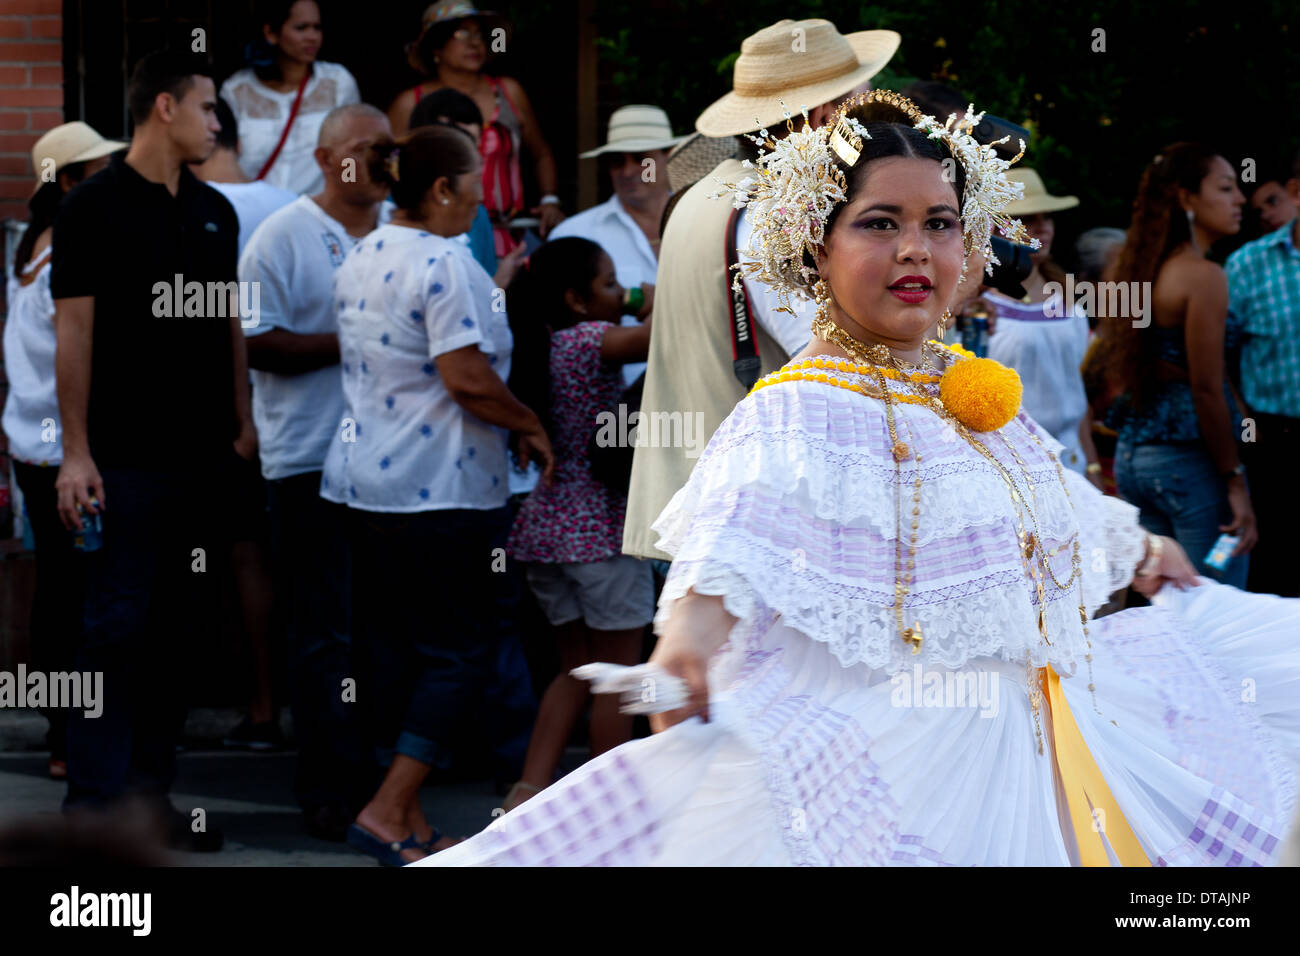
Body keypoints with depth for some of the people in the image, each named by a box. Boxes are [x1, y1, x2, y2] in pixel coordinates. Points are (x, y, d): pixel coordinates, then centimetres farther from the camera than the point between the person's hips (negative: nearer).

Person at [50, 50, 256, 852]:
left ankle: (152, 791, 15)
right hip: (127, 458, -6)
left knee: (184, 627, 8)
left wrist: (242, 423, 11)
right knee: (120, 627, -7)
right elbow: (74, 331, -9)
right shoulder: (96, 207, -6)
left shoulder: (216, 213, 13)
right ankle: (94, 802, -4)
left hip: (203, 456, 6)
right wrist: (75, 453, -13)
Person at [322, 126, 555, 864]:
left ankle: (410, 824, 16)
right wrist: (531, 428, -6)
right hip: (442, 491, -9)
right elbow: (467, 379, -21)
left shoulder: (360, 260, 12)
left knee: (389, 645, 12)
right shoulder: (444, 264, -17)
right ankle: (390, 811, -9)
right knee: (464, 647, -2)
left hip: (364, 485, 9)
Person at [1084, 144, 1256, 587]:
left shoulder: (1141, 270, 10)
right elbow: (1206, 389, -16)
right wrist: (1235, 480, -11)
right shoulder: (1204, 276, -13)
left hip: (1131, 456, 8)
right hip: (1190, 460, -8)